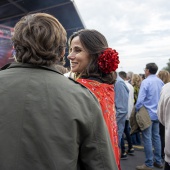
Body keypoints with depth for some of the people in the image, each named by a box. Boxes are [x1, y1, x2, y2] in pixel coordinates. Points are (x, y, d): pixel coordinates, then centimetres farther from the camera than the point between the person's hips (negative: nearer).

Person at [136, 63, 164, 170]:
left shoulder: (145, 82, -15)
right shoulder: (161, 82, 5)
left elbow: (140, 99, -20)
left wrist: (137, 110, -4)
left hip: (147, 114, -7)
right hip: (157, 114, 7)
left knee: (147, 138, 0)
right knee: (156, 137, 15)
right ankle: (158, 161, 24)